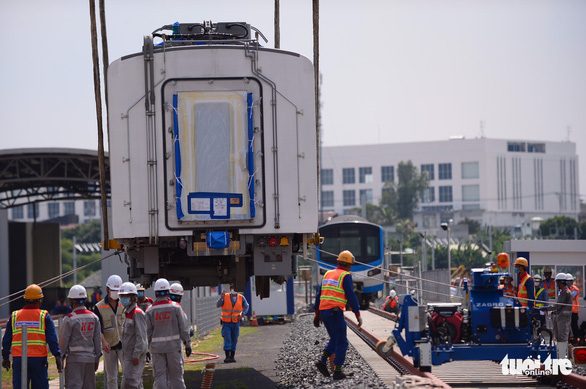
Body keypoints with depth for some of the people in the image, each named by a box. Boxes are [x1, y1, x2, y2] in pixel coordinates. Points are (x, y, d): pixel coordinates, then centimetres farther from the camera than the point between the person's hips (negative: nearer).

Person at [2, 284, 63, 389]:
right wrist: (58, 356, -2)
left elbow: (6, 340, 11)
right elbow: (52, 339, -6)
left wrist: (5, 357, 21)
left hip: (18, 359, 2)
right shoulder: (44, 316, -1)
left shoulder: (14, 316, 7)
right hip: (39, 359, -2)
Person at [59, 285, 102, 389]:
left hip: (74, 358, -5)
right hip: (90, 358, 5)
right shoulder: (94, 318, 6)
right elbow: (98, 340, 9)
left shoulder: (69, 319, -9)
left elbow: (63, 341, -6)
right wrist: (97, 359, 16)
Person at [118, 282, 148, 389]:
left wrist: (136, 355, -23)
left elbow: (141, 336, -18)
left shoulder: (137, 313, -13)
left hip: (135, 357, -10)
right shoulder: (127, 313, 17)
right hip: (127, 356, 10)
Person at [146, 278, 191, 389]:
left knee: (159, 377, 3)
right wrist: (187, 344, 5)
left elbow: (148, 331, 1)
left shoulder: (150, 310, -2)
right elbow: (183, 327, -3)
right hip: (173, 346, 0)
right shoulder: (175, 307, -4)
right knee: (176, 376, 8)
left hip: (156, 347, 1)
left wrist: (147, 348, 11)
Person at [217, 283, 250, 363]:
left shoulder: (241, 298, -1)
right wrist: (221, 298, -36)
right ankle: (227, 357, -14)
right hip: (226, 322, -3)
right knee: (227, 339, -11)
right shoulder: (225, 297, -8)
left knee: (234, 340, 4)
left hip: (236, 322, 3)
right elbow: (218, 305, -18)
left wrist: (242, 314, -1)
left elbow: (246, 306, 16)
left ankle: (232, 357, 11)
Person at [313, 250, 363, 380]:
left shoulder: (328, 274, 16)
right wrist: (358, 314, -7)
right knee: (341, 342, 2)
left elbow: (319, 294, 17)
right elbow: (351, 296, -11)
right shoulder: (346, 276, -6)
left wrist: (317, 313, 23)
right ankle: (337, 371, -1)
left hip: (323, 311, 7)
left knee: (335, 339, 20)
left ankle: (322, 361, 2)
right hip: (335, 312, -7)